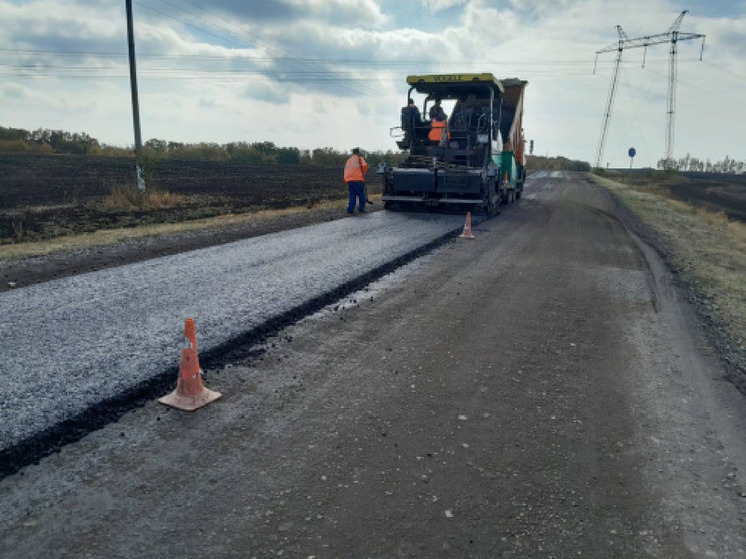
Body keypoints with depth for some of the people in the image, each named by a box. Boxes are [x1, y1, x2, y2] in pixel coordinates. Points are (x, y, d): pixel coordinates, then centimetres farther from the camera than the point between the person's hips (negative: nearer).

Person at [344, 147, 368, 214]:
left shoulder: (348, 160, 24)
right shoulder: (359, 158, 5)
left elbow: (346, 170, 21)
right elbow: (364, 165, -13)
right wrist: (363, 172, 2)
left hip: (349, 180, 6)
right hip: (357, 179, -6)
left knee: (352, 195, 9)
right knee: (361, 195, 3)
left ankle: (350, 209, 0)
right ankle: (361, 209, 1)